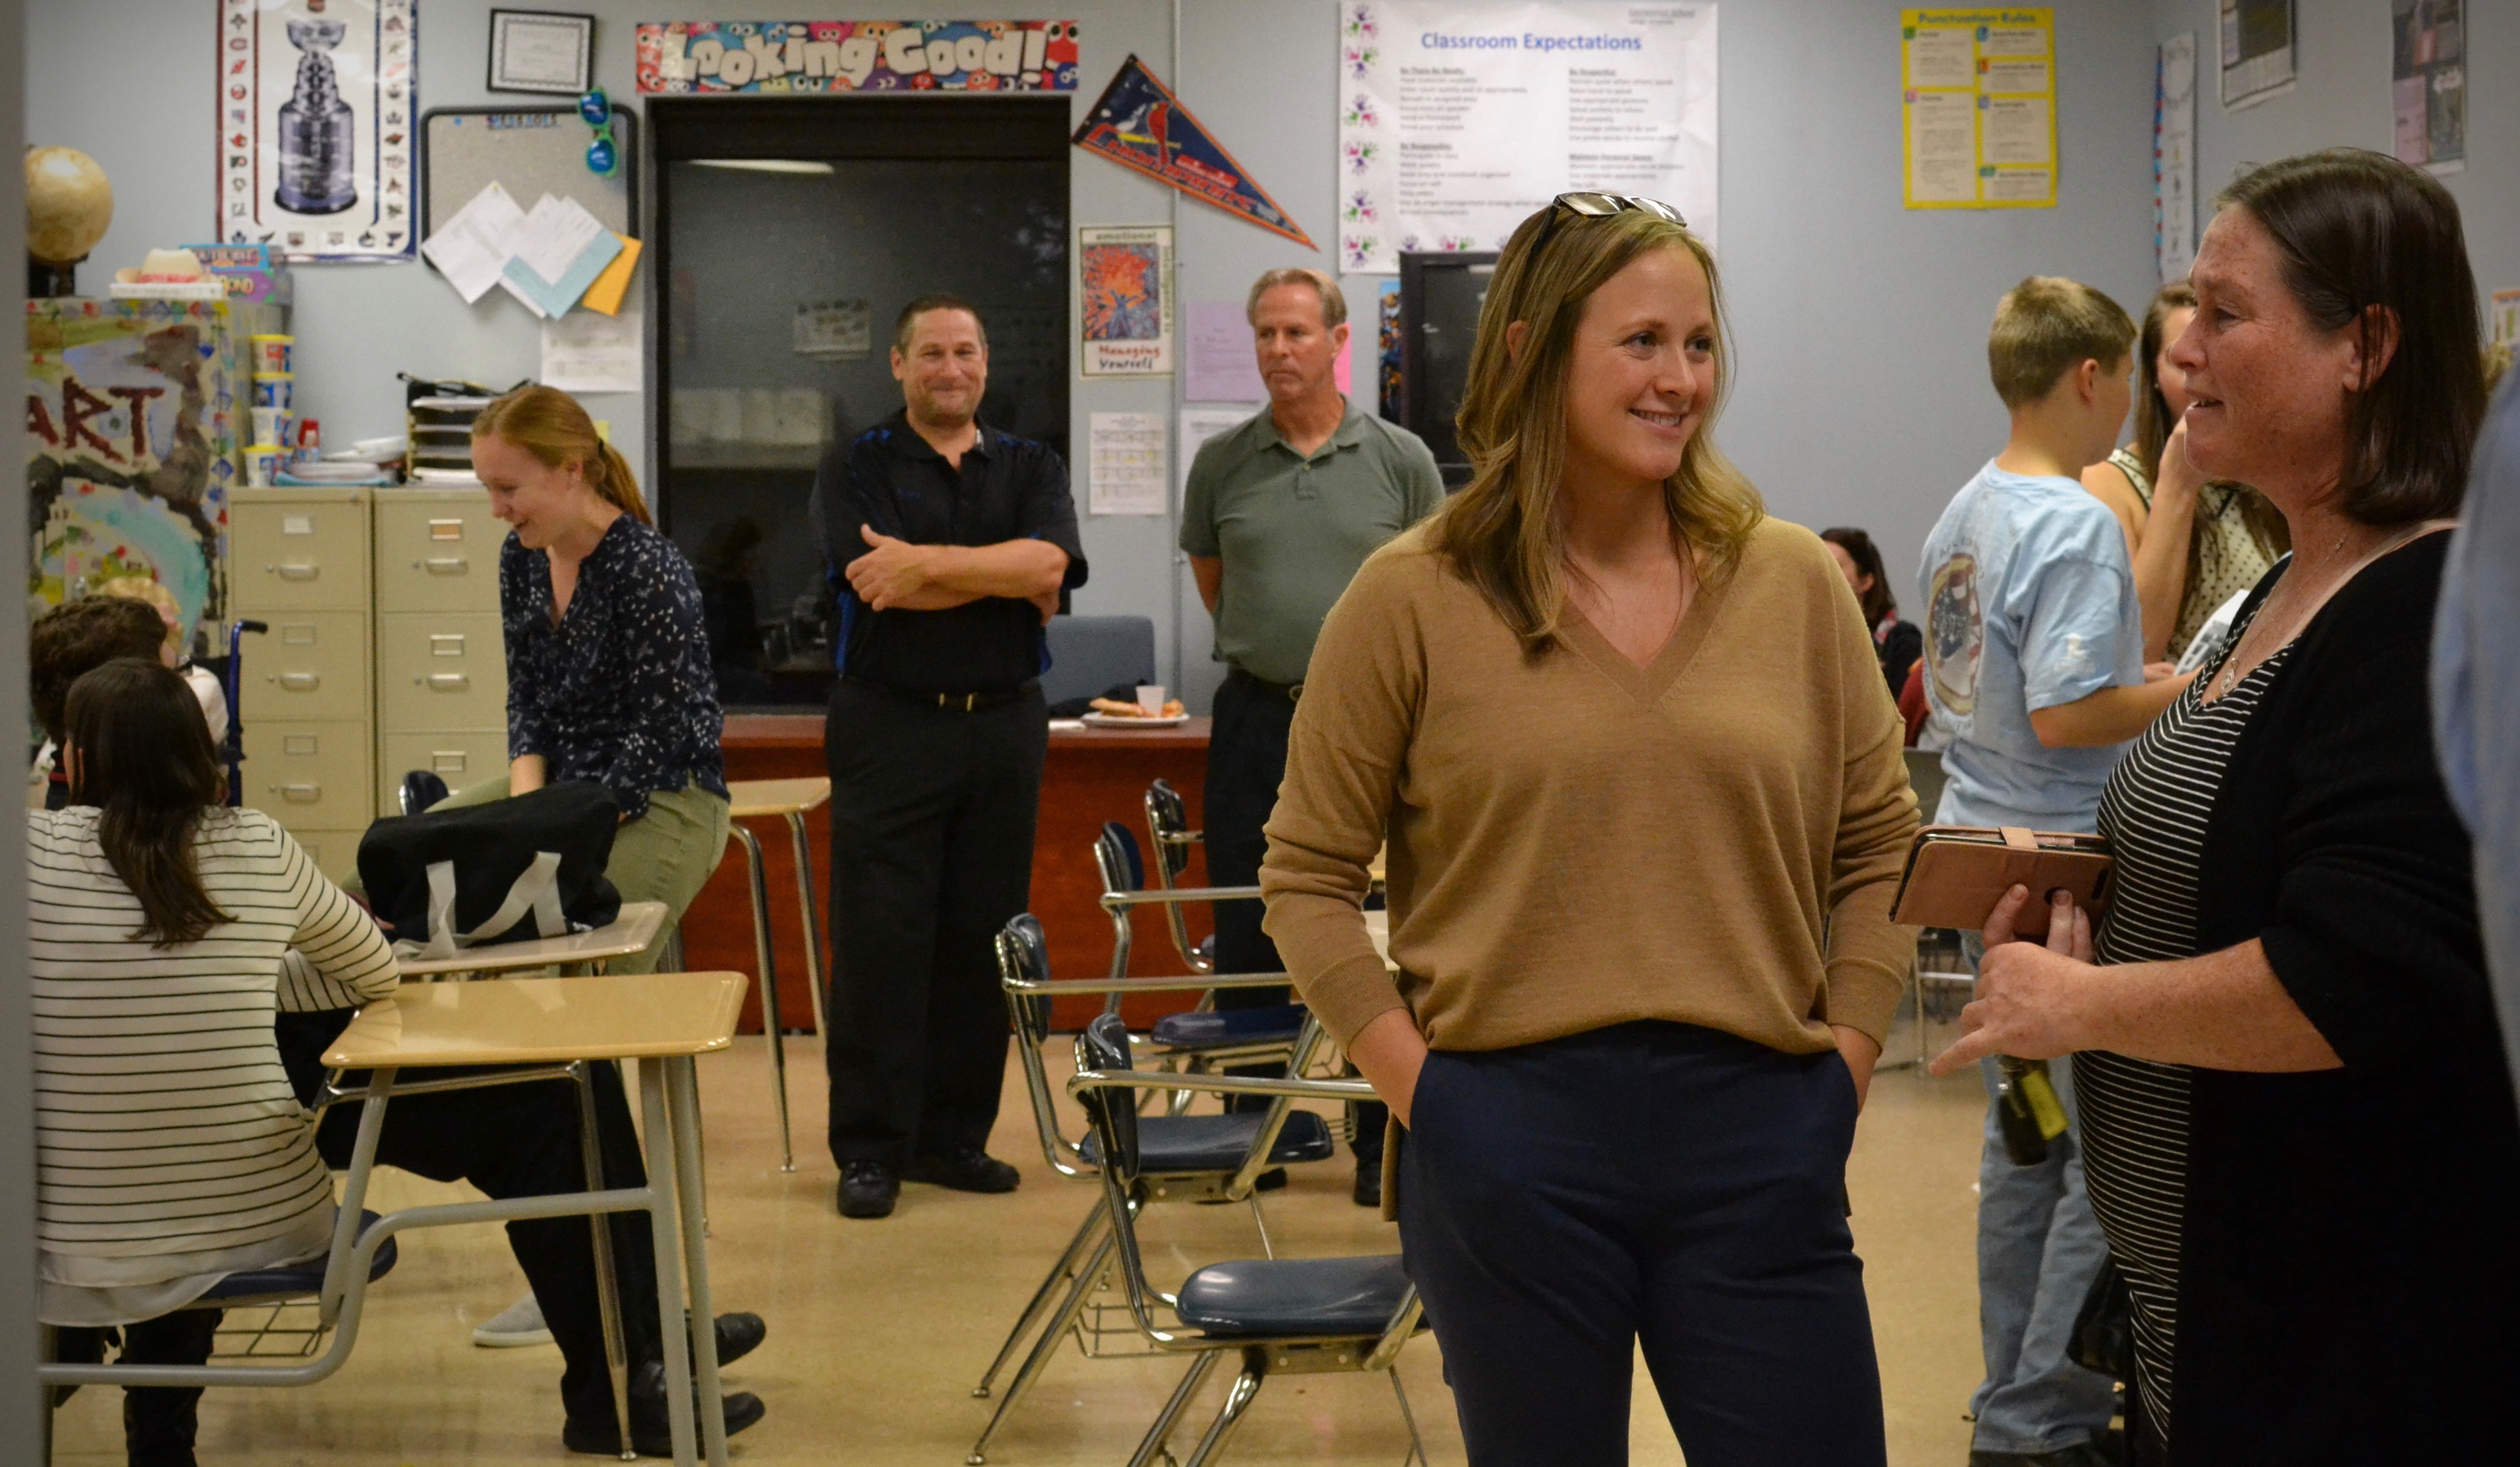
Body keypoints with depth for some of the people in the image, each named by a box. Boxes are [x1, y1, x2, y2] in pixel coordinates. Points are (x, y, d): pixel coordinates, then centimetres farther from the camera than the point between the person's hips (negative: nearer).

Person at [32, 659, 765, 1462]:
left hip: (77, 1237, 3)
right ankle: (620, 1382, 20)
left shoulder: (35, 850, -8)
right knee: (550, 1101, 12)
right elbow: (379, 976, 11)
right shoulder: (255, 847, -5)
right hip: (258, 1218, -2)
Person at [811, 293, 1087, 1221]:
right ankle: (870, 1149, 4)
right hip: (890, 728, -3)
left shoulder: (1032, 469, 12)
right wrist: (1003, 576, -7)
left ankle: (954, 1136, 16)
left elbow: (1049, 566, -9)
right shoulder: (854, 471, 4)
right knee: (880, 943, -3)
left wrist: (926, 563, -13)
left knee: (981, 942, 6)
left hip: (1004, 728, 3)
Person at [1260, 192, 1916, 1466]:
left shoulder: (1791, 580, 4)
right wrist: (1417, 1084, -5)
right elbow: (1308, 875, 2)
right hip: (1511, 1135, -1)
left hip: (1757, 1134, 2)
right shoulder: (1415, 597, -2)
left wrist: (1844, 1059, 1)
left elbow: (1878, 846, 10)